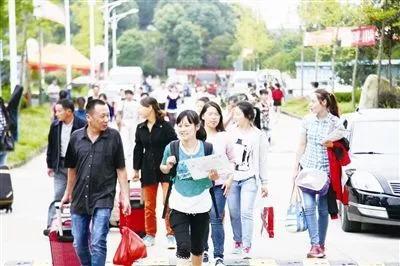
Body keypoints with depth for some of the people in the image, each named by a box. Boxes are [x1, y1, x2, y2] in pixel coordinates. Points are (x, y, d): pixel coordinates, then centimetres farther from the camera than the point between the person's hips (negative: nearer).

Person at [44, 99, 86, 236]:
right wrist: (50, 165, 12)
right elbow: (51, 146, 12)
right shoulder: (55, 126, 4)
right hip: (60, 165, 3)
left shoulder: (82, 126, -12)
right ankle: (51, 225, -2)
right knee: (57, 196, -1)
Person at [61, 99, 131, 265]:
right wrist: (68, 193, 20)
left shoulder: (114, 137, -4)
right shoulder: (76, 137, 2)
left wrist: (125, 197, -3)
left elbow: (120, 169, 0)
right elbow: (72, 169, 13)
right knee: (79, 244, 11)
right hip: (80, 198, 3)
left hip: (103, 198, -3)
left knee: (98, 243, -12)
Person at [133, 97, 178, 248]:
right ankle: (150, 234, 17)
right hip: (148, 169, 5)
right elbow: (138, 149, 15)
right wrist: (136, 169, 13)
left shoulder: (165, 126, -7)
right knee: (149, 204, 8)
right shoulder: (140, 128, 9)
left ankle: (171, 235, 0)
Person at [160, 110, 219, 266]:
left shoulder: (207, 148, -7)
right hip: (179, 205, -1)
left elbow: (215, 176, 4)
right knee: (183, 248, -10)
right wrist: (168, 166, -12)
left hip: (201, 205, 1)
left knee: (197, 248, 16)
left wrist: (214, 175, -19)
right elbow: (163, 169, 11)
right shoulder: (172, 148, -7)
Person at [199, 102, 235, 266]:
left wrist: (230, 178, 1)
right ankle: (203, 250, 25)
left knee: (216, 219, -5)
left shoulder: (224, 136, 6)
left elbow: (232, 160, 11)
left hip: (219, 184, 0)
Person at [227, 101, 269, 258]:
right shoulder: (231, 132, 3)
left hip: (249, 179, -3)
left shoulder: (258, 135, -1)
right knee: (234, 213, 7)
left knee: (246, 213, -10)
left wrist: (264, 183, 6)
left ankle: (247, 246, -5)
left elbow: (262, 161, 4)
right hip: (231, 177, 3)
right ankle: (238, 242, 23)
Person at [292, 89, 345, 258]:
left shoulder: (335, 122, -6)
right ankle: (315, 245, -9)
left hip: (326, 170, -2)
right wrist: (296, 167, 8)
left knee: (323, 209, 7)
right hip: (307, 168, 2)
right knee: (309, 206, -8)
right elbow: (302, 145, 9)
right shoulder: (308, 120, 2)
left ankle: (321, 245, 16)